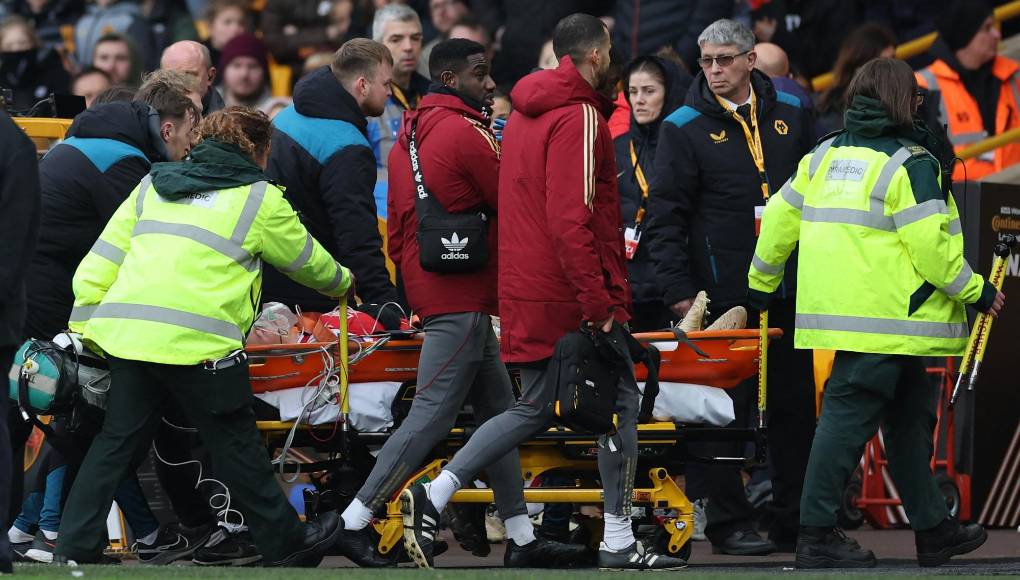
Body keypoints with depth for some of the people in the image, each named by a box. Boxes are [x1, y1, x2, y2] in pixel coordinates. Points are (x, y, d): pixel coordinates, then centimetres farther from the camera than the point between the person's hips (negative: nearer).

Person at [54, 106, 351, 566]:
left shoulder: (153, 186, 21)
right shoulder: (260, 199, 6)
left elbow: (98, 265, 16)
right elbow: (307, 261, 20)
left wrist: (84, 330, 18)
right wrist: (343, 283, 41)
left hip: (125, 333, 5)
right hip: (196, 341, -5)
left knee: (117, 442, 12)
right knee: (235, 445, 7)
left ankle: (74, 548, 8)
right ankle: (285, 542, 19)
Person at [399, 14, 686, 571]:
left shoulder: (524, 115, 14)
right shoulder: (578, 117, -15)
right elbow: (571, 221, -23)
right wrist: (600, 303, -22)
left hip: (526, 291, 9)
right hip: (571, 295, -9)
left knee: (533, 409, 15)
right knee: (619, 401, 2)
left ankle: (434, 495, 2)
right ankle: (618, 542, 5)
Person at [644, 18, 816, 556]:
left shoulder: (789, 114, 10)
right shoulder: (684, 129, -3)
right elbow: (665, 215, -5)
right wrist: (679, 290, -12)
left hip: (790, 290, 4)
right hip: (723, 290, -4)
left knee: (796, 407, 7)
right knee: (725, 410, -3)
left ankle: (795, 520, 13)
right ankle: (728, 522, 2)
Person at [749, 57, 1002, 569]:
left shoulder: (822, 157, 13)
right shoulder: (909, 165, -10)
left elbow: (780, 218, 16)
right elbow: (931, 247, -15)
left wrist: (762, 282, 29)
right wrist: (976, 291, -2)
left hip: (833, 311, 8)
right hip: (888, 317, -8)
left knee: (910, 416, 17)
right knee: (849, 415, -6)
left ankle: (933, 528, 24)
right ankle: (817, 534, -6)